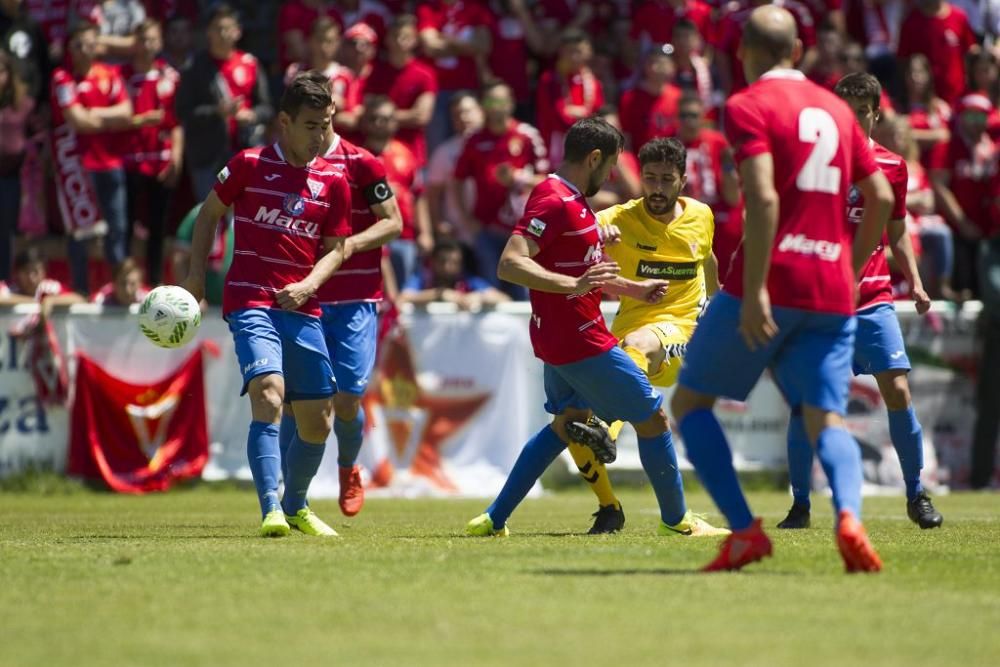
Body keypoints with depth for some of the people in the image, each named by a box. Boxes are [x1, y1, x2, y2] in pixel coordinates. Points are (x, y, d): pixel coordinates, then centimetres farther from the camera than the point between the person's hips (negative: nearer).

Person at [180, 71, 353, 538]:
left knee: (317, 420, 8)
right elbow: (210, 212, 11)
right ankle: (271, 510, -31)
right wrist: (197, 274, 4)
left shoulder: (333, 181, 7)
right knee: (268, 395, -26)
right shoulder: (250, 165, -1)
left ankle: (296, 506, 32)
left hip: (303, 309, 4)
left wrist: (308, 285, -9)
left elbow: (336, 249, 10)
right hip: (250, 302, -4)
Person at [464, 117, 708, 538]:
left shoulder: (572, 200, 14)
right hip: (580, 341, -11)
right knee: (652, 417, 0)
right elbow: (509, 264, -29)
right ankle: (676, 517, 12)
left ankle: (494, 519, 20)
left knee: (568, 421, 22)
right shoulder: (554, 201, -20)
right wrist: (573, 286, -39)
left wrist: (633, 289, 31)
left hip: (563, 340, 11)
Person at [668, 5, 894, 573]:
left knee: (690, 401, 11)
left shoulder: (747, 107, -4)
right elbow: (881, 196, 14)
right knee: (827, 418, 3)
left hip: (770, 285, -5)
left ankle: (744, 529, -3)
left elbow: (764, 197, -17)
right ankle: (849, 516, -28)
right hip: (831, 292, 5)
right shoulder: (837, 109, 15)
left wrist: (753, 291, -20)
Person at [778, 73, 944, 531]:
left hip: (873, 298, 1)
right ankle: (800, 505, 6)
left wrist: (915, 283, 8)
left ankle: (916, 495, 6)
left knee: (897, 390, -10)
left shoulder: (892, 165, 7)